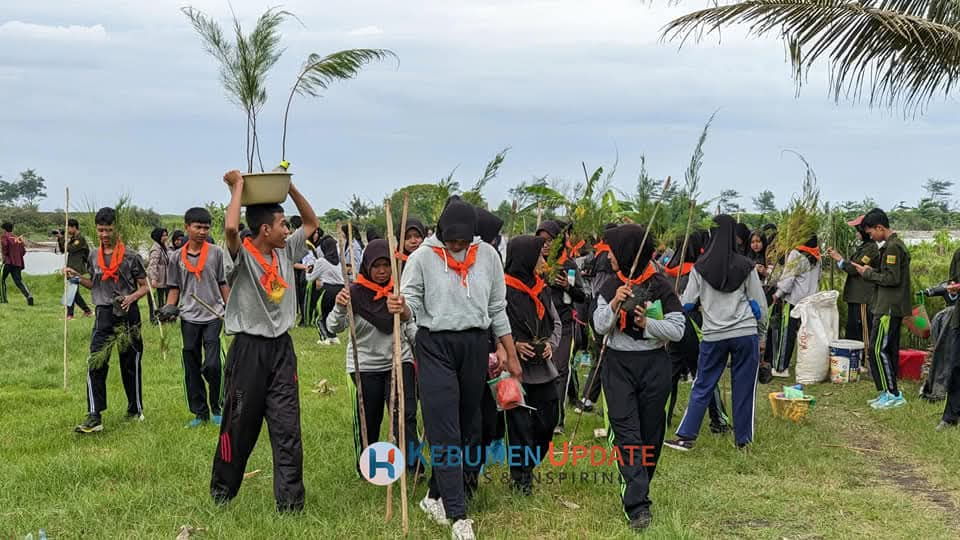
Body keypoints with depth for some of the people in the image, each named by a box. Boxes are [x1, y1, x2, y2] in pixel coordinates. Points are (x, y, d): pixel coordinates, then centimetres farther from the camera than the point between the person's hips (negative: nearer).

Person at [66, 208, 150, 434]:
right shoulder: (94, 257, 9)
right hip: (104, 315, 3)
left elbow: (145, 287, 0)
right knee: (95, 364, -8)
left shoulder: (131, 257, -4)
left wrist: (132, 297, -18)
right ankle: (94, 417, -9)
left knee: (130, 364, 7)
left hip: (128, 315, -3)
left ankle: (135, 410, 24)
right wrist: (77, 277, 7)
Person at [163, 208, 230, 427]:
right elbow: (174, 288, 11)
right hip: (189, 318, 2)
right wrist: (169, 307, -5)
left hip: (213, 316, -2)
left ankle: (217, 409, 8)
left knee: (211, 365, -11)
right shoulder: (178, 257, 5)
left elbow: (223, 284, 8)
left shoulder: (216, 253, 3)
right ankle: (200, 412, 17)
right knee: (192, 368, 6)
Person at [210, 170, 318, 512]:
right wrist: (237, 188, -19)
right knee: (240, 425, 7)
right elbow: (230, 228, -33)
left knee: (288, 428, 1)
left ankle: (290, 503, 4)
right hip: (249, 349, -5)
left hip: (281, 347, 5)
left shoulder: (285, 252, 7)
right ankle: (222, 490, 28)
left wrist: (290, 187, 7)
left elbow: (312, 223, 19)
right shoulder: (242, 255, -12)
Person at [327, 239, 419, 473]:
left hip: (399, 361, 2)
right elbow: (334, 328, -19)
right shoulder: (355, 293, -11)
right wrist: (339, 307, -37)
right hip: (366, 364, -2)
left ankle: (413, 466, -4)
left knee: (405, 414, -6)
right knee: (368, 420, 8)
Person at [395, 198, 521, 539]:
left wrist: (511, 356, 10)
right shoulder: (422, 257, -6)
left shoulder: (487, 255, 2)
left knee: (467, 427, 10)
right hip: (435, 347, -4)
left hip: (475, 346, 4)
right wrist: (401, 308, -29)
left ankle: (436, 497, 26)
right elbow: (412, 306, -5)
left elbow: (498, 310, 9)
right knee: (445, 432, -8)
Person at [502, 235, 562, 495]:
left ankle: (528, 464, 31)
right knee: (520, 423, -1)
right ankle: (521, 476, 14)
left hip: (542, 367, 7)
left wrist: (551, 343, 1)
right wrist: (513, 345, -18)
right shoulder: (502, 290, -13)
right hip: (515, 367, -7)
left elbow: (556, 322, 18)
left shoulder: (541, 288, 11)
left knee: (548, 419, 11)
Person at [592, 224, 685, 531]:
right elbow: (599, 326, -1)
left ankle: (637, 492, 26)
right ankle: (639, 506, -15)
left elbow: (678, 330, -6)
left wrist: (647, 323, -20)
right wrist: (614, 304, -17)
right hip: (618, 365, 2)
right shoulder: (610, 287, 7)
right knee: (626, 433, -10)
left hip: (654, 366, -1)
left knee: (650, 434, 7)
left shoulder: (661, 287, -4)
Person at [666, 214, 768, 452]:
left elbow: (686, 304, 2)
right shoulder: (745, 266, -1)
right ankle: (743, 439, 15)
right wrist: (760, 334, 15)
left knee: (702, 387, 9)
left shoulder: (700, 267, -1)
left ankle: (686, 436, 8)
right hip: (746, 334, 0)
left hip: (713, 336, 1)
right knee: (744, 388, 8)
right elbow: (759, 303, 4)